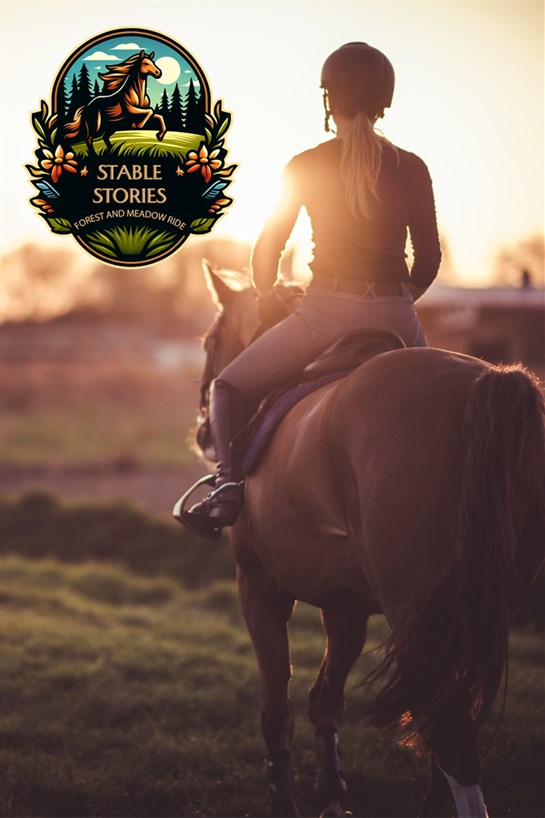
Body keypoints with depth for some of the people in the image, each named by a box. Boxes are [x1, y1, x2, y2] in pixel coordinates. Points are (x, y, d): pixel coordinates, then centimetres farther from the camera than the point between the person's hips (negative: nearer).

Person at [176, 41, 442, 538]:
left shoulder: (306, 167, -1)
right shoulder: (412, 170, 3)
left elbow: (267, 249, 3)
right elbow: (429, 260, 6)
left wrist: (267, 298, 22)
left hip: (326, 312, -2)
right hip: (395, 319, 2)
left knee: (229, 389, 15)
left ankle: (229, 482, -10)